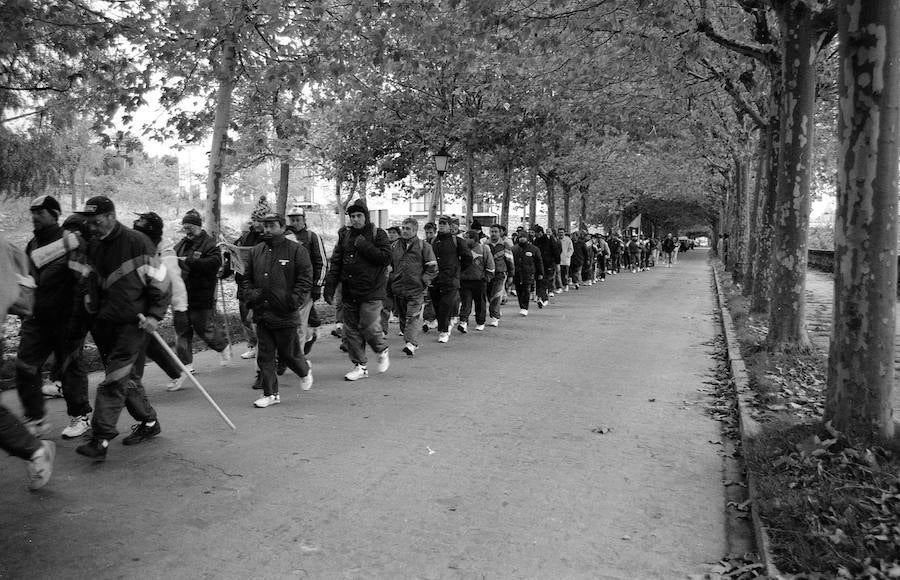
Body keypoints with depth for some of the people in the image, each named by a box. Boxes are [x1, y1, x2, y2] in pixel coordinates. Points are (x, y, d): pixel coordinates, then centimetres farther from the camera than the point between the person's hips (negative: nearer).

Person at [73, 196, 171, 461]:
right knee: (127, 377, 13)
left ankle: (101, 438, -9)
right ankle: (149, 422, 27)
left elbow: (161, 281, -10)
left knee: (116, 377, -11)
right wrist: (90, 300, 12)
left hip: (133, 322, -7)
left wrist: (154, 316, -13)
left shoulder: (137, 242, -12)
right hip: (105, 322, 7)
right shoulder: (93, 246, 9)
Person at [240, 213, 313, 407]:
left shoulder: (296, 251, -4)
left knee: (288, 353, 6)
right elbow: (247, 278, 21)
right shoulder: (256, 251, 11)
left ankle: (305, 372, 37)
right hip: (261, 314, 5)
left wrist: (294, 300, -17)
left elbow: (306, 279, -7)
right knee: (264, 355, 5)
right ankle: (271, 394, 15)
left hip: (285, 315, -5)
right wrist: (250, 294, 3)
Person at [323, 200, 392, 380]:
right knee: (351, 330, 5)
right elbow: (335, 262, 10)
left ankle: (382, 351, 19)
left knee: (369, 327, -11)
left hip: (371, 291, -5)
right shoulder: (345, 235, 10)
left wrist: (363, 245, -16)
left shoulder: (378, 234, -2)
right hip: (349, 291, 5)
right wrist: (329, 287, 4)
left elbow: (386, 258, -14)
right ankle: (360, 366, 16)